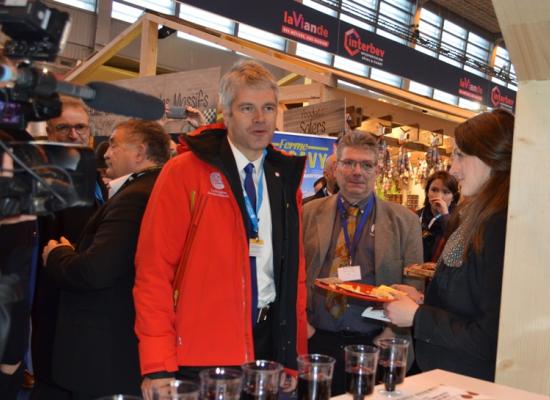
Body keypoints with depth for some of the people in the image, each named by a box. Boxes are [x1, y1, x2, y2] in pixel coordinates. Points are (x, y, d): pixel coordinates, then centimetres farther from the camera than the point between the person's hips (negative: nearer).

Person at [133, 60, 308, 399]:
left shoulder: (286, 176, 8)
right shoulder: (184, 172, -9)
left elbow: (294, 267, 12)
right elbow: (154, 270, -12)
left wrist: (298, 351, 6)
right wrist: (158, 366, -15)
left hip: (271, 341, 5)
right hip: (200, 354, -5)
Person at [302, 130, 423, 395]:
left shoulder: (404, 221, 4)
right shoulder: (309, 214, 6)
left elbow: (414, 286, 2)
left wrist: (392, 334, -9)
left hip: (375, 344, 0)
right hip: (316, 341, 1)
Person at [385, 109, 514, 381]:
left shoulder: (502, 226, -22)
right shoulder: (479, 220, 8)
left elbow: (491, 338, -23)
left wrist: (418, 316, -15)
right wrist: (422, 300, 5)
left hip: (473, 385, -8)